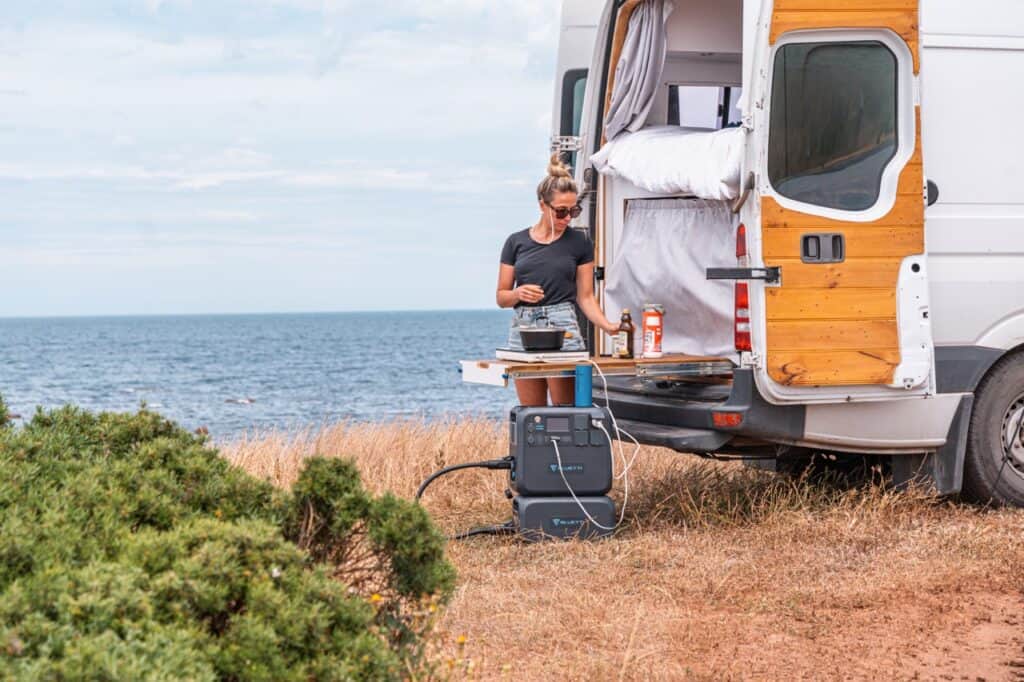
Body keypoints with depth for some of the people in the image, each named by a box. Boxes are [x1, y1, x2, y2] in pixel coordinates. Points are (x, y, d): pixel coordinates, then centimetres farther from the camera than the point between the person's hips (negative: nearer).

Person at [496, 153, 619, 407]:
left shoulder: (579, 243, 5)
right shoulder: (516, 242, 8)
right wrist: (519, 293, -12)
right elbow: (501, 297, 10)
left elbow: (585, 297, 6)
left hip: (563, 328, -2)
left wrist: (607, 326, -10)